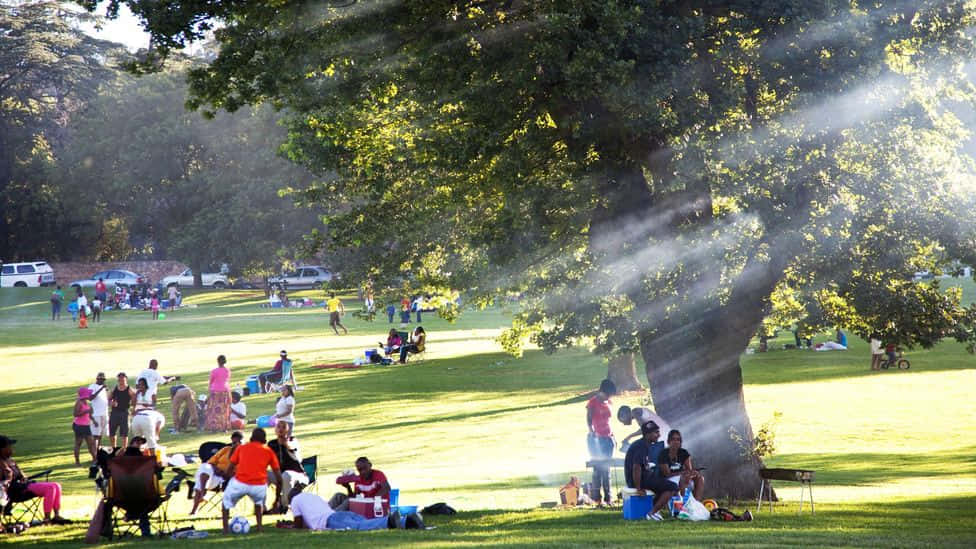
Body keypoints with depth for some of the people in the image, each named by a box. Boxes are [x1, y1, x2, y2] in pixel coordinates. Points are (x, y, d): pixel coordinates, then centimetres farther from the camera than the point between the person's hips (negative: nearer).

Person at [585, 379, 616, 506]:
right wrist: (592, 433, -28)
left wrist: (612, 435, 17)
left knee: (606, 468, 7)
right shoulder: (592, 403, -7)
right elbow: (589, 420, -13)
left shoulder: (607, 403, 13)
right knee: (598, 467, -9)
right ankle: (596, 497, -7)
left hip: (607, 437, 6)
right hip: (596, 438, -6)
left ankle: (607, 496, 8)